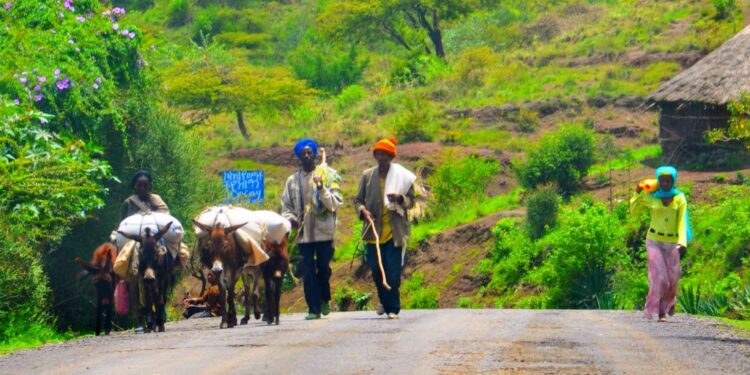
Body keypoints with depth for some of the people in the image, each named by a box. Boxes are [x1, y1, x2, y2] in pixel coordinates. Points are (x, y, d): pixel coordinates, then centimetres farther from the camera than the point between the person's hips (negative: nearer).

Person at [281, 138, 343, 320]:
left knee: (324, 268, 3)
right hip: (303, 232, 2)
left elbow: (335, 203, -4)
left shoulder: (327, 175, 1)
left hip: (324, 231, -2)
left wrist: (322, 189, -19)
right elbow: (286, 205, 14)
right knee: (308, 271, 0)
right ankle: (313, 308, 5)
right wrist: (290, 217, -6)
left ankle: (324, 299, 28)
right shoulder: (293, 180, 9)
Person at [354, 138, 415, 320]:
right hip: (374, 231, 3)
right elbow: (358, 199, 12)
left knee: (393, 272, -7)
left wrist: (400, 199, -17)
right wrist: (363, 211, -10)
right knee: (376, 270, 6)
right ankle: (384, 301, 30)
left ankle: (392, 308, 1)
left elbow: (411, 201, 5)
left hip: (395, 232, -3)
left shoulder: (402, 176, 2)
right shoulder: (367, 175, 8)